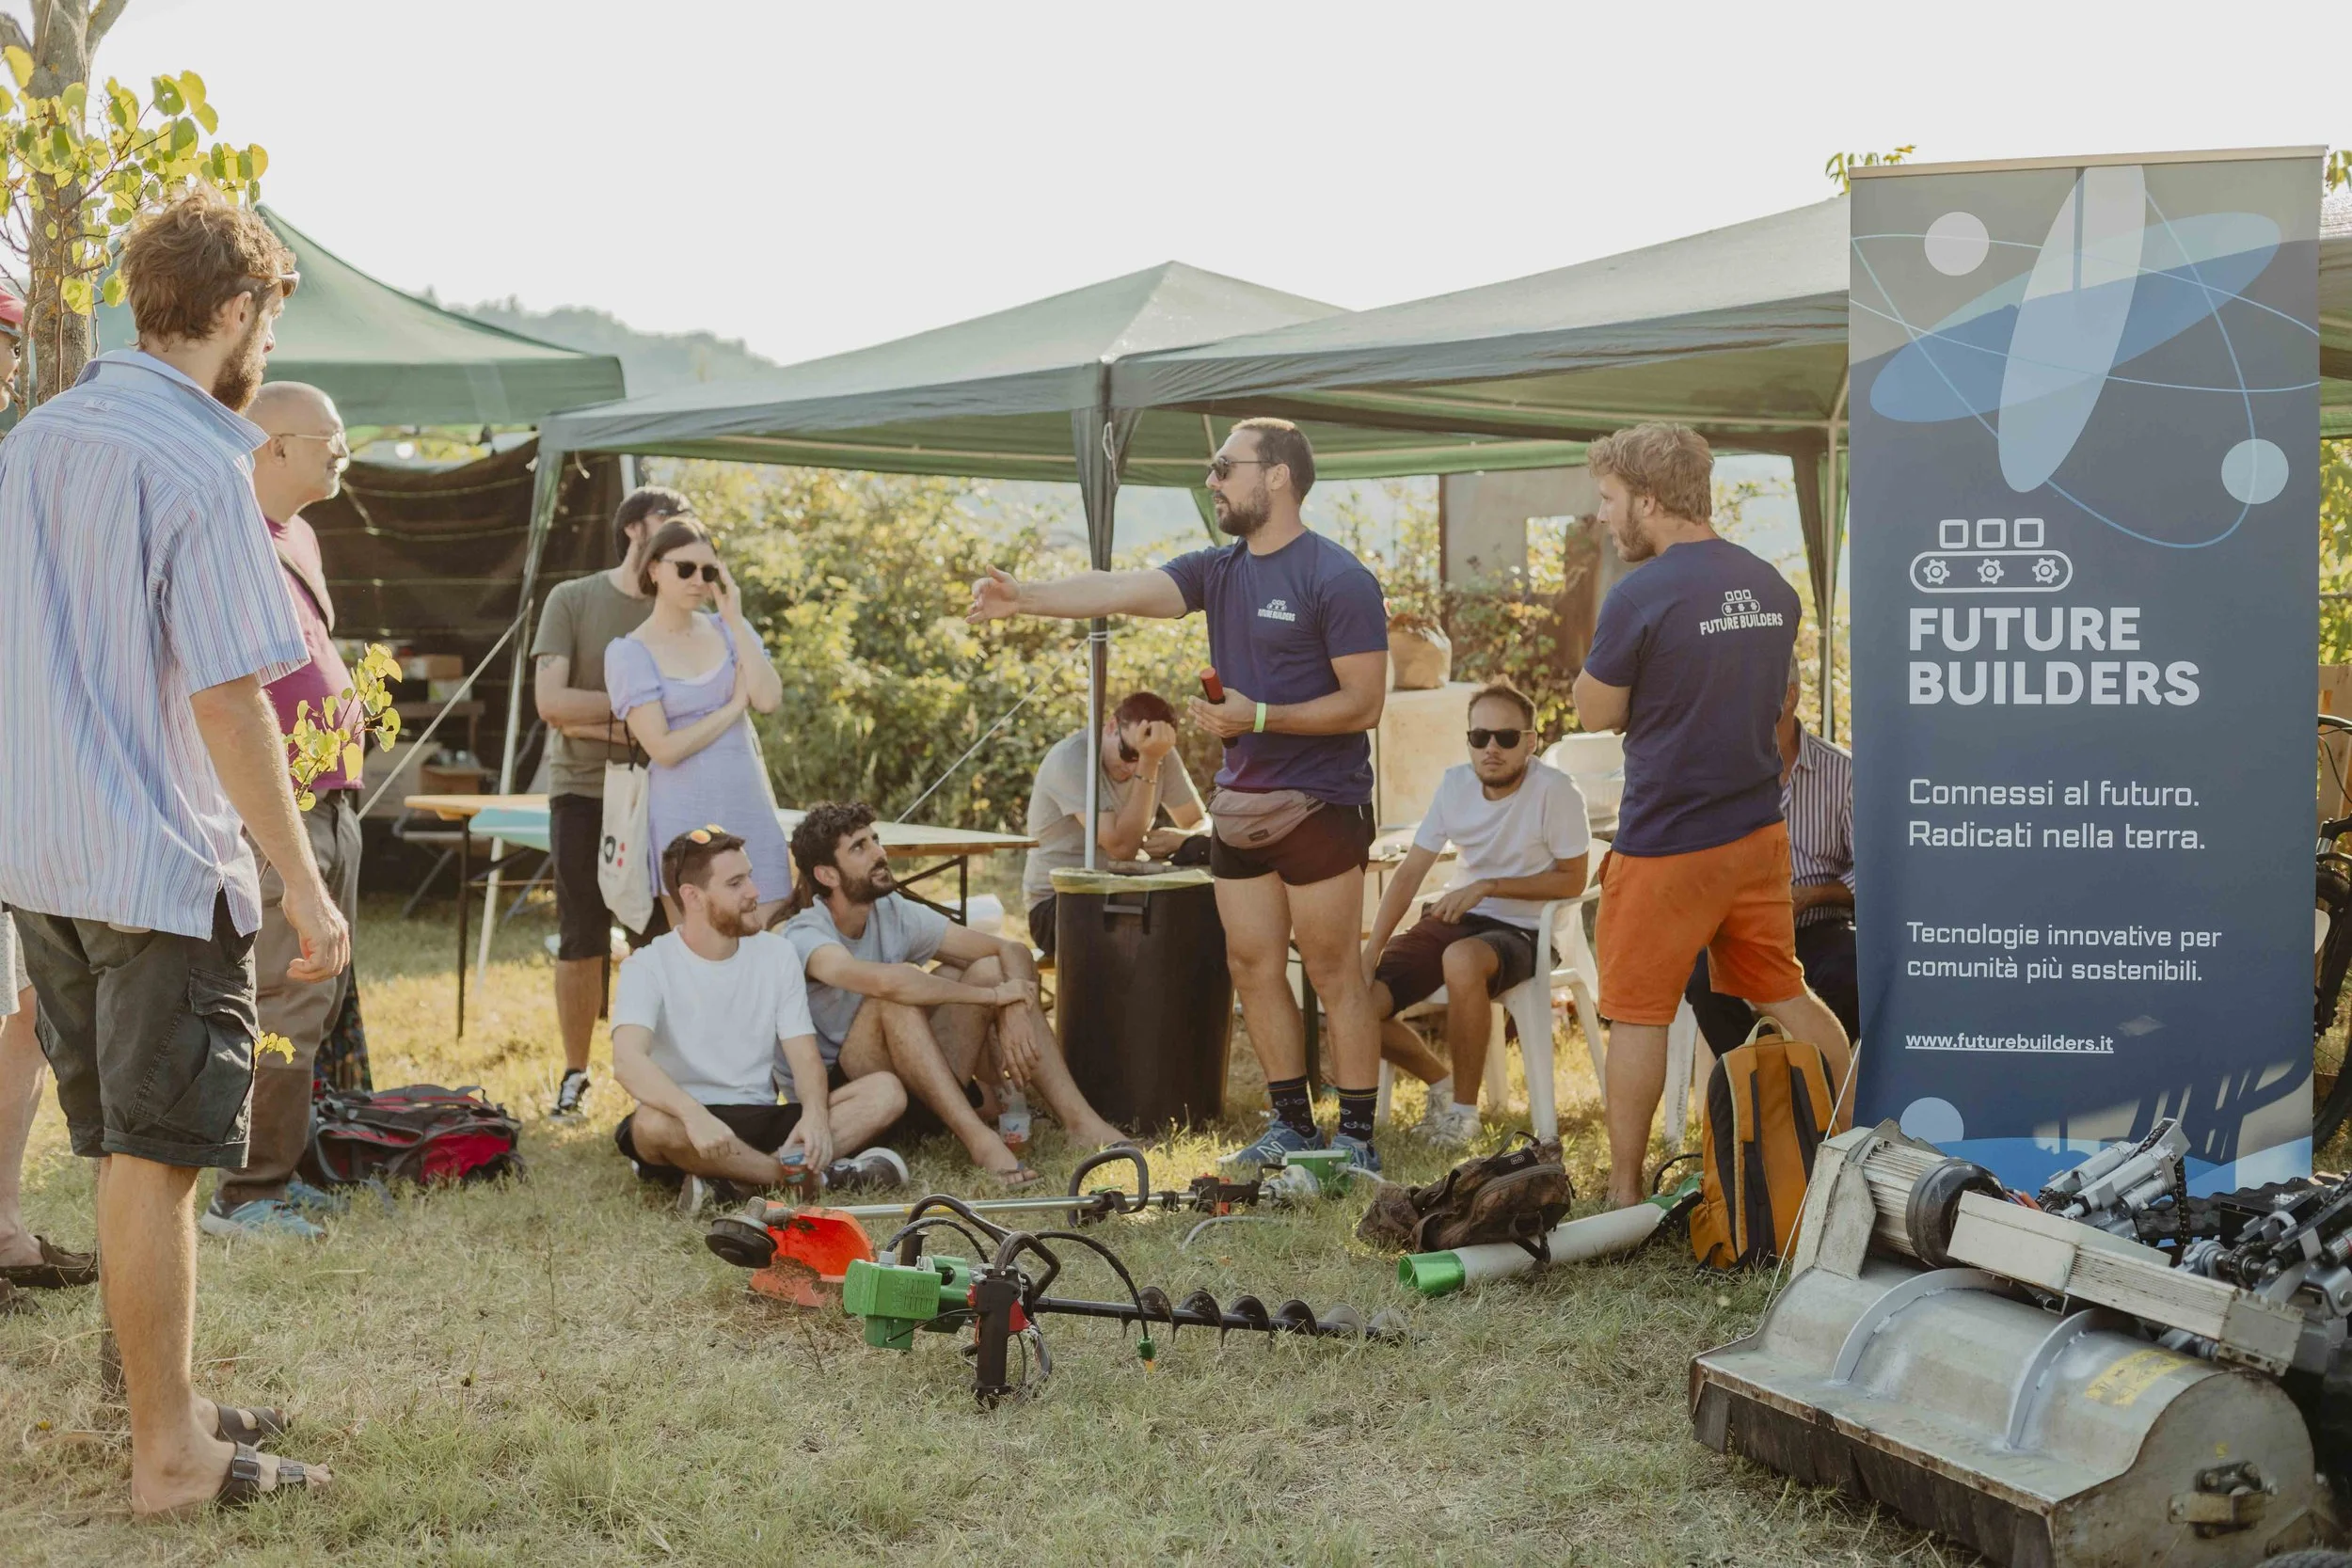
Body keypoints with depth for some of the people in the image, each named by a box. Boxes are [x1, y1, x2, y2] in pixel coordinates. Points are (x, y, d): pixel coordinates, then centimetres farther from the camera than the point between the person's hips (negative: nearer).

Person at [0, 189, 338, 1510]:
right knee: (158, 1159, -1)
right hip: (163, 864, -8)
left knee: (125, 1150, 16)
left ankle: (170, 1407, 27)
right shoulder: (200, 461, -15)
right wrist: (308, 889, -15)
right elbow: (228, 700, -19)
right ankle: (171, 1455, 8)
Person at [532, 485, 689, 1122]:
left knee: (661, 943, 0)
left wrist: (599, 723, -13)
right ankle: (575, 1076, 15)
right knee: (581, 945, 4)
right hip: (583, 790, -1)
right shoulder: (573, 600, 1)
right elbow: (551, 701, -9)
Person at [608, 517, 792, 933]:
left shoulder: (728, 629, 9)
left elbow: (769, 699, -8)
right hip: (686, 816, -3)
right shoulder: (630, 652, -3)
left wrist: (736, 621, -7)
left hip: (750, 805, 4)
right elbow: (664, 748, -12)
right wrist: (733, 706, -5)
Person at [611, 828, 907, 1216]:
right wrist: (694, 1114, -44)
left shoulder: (776, 954, 7)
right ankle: (812, 1172, -25)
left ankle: (738, 1180, -28)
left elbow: (805, 1057, 1)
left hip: (761, 1120, 5)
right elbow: (627, 1061, -25)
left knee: (886, 1091, -16)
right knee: (653, 1125, -40)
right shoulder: (649, 966, -8)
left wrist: (815, 1115, -23)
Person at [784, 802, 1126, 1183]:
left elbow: (1013, 951, -1)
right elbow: (885, 981, -40)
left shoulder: (894, 913, 1)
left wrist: (1014, 1013, -22)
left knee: (990, 969, -9)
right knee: (896, 1000, -32)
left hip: (918, 1093, 7)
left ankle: (1079, 1120, -17)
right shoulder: (806, 936, -18)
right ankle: (979, 1139, -38)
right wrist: (992, 996, -31)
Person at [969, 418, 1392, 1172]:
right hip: (1240, 800, 7)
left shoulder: (1338, 580, -11)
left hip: (1318, 803, -7)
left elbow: (1363, 703, -13)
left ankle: (1357, 1139, 4)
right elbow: (1120, 590, -5)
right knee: (1253, 967, 9)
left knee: (1333, 971, -3)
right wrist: (1025, 596, -19)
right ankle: (1292, 1125, 20)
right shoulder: (1218, 570, 9)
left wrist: (1258, 718, -20)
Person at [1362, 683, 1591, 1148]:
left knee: (1461, 959, -40)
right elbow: (1409, 873, 2)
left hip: (1523, 931, -5)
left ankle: (1464, 1109, -20)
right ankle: (1441, 1081, 16)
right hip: (1455, 919, 5)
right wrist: (1370, 954, -8)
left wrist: (1488, 887, -18)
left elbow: (1571, 880, -9)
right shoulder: (1456, 783, 0)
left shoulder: (1555, 791, -15)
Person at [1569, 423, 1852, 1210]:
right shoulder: (1771, 586, 6)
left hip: (1666, 845, -7)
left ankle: (1625, 1194, 10)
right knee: (1782, 993, 18)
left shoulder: (1639, 597, -18)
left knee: (1638, 1013, 4)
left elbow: (1595, 712, -9)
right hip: (1759, 828, 7)